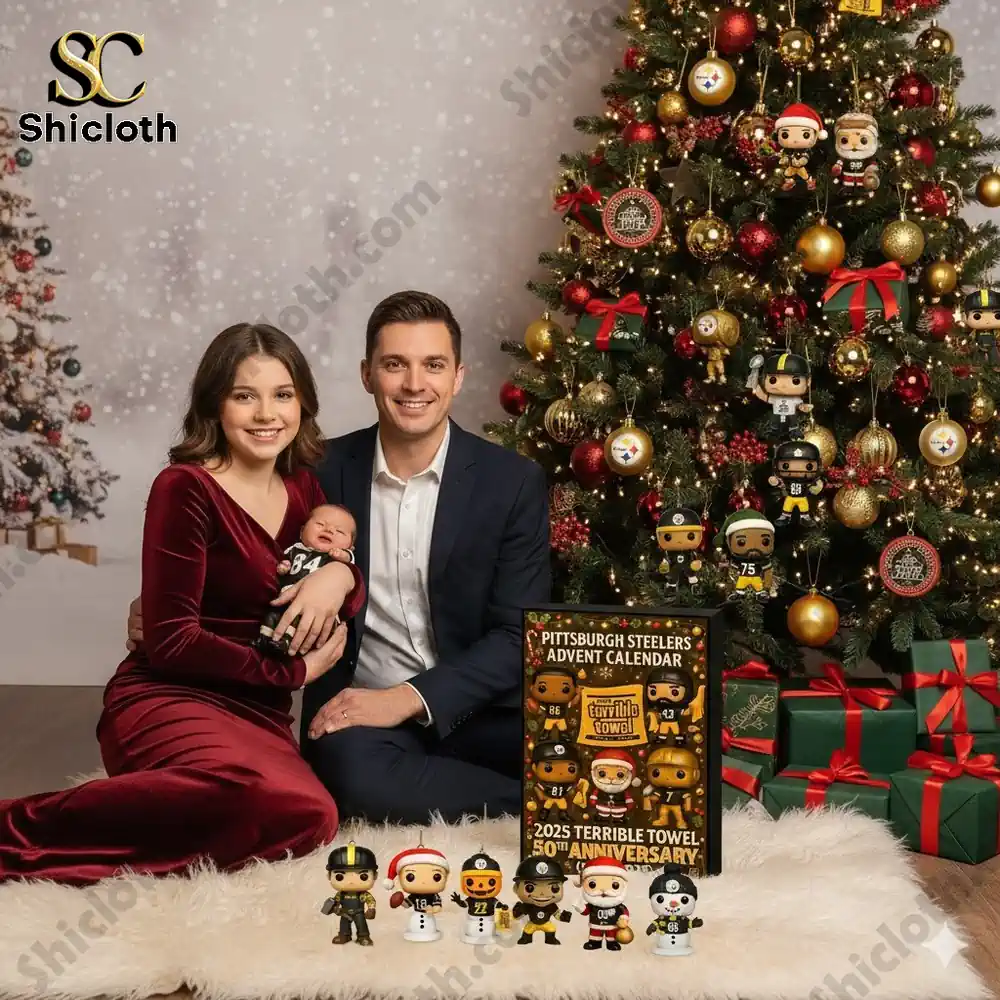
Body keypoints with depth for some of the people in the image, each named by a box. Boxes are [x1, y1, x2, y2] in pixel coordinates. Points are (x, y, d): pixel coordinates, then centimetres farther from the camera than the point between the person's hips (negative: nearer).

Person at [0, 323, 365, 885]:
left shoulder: (303, 487, 12)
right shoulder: (186, 488, -8)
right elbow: (172, 640, -11)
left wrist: (339, 577, -8)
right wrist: (295, 670, -7)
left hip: (260, 713, 6)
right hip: (170, 700, -6)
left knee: (309, 824, -31)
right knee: (300, 809, -38)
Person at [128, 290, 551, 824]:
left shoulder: (514, 481, -3)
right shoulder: (325, 470, 2)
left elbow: (518, 636, -6)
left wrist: (407, 699, -19)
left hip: (474, 707, -2)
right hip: (356, 709, 3)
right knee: (353, 770, -36)